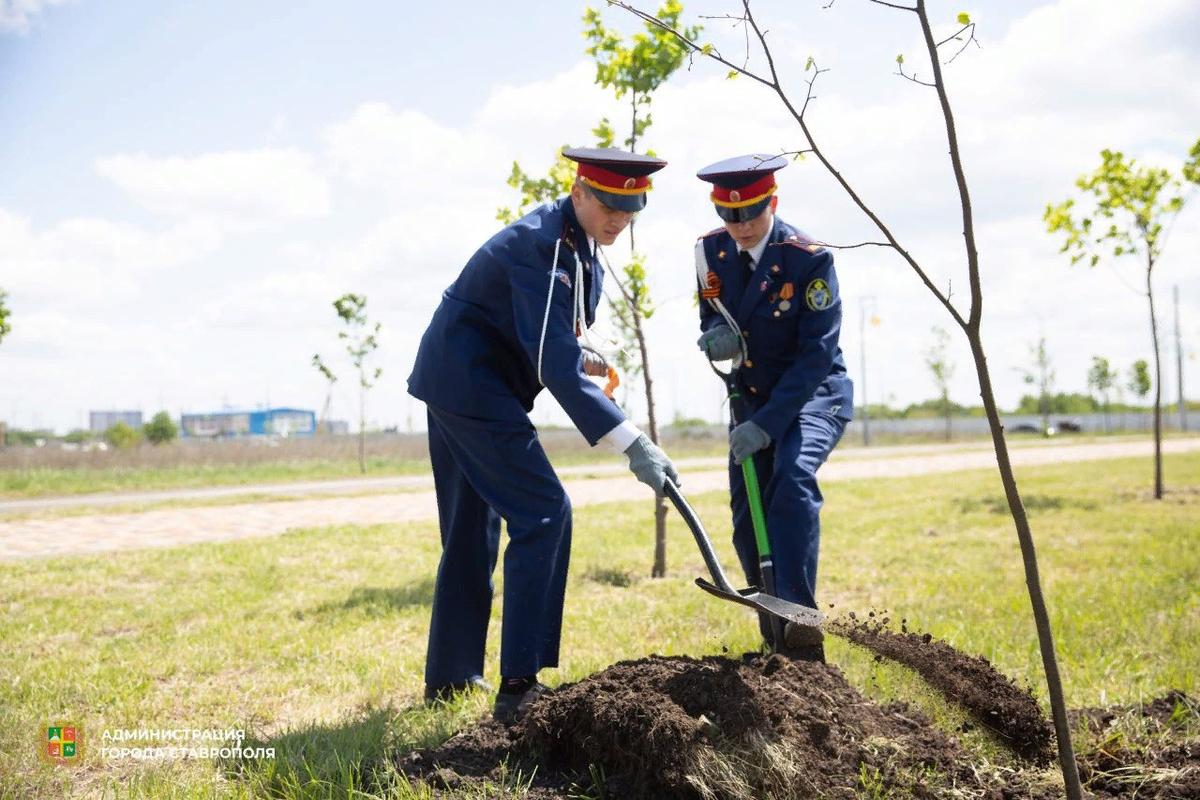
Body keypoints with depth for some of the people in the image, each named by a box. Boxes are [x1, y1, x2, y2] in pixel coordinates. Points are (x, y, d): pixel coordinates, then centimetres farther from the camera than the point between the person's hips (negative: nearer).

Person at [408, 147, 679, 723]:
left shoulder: (578, 240, 7)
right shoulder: (540, 245, -23)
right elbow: (555, 366, -31)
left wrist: (576, 353, -2)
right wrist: (632, 445, -35)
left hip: (455, 381, 10)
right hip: (472, 386, -10)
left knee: (472, 528, 16)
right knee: (543, 512, -13)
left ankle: (449, 675, 27)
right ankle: (519, 685, -11)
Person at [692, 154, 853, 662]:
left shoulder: (809, 260, -21)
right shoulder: (711, 252, -4)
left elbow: (817, 354, -24)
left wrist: (767, 424, -31)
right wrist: (716, 337, -17)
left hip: (814, 395, -5)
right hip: (752, 399, 5)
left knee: (793, 477, -32)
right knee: (747, 521, 0)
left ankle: (799, 621, -31)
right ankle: (775, 640, 15)